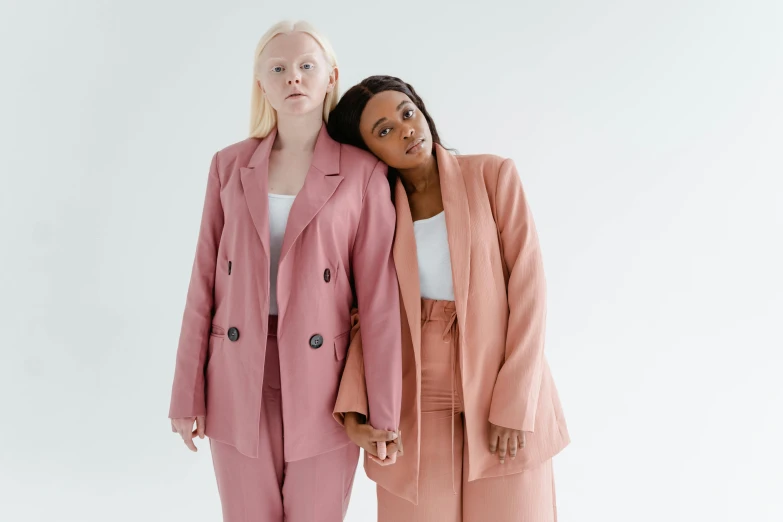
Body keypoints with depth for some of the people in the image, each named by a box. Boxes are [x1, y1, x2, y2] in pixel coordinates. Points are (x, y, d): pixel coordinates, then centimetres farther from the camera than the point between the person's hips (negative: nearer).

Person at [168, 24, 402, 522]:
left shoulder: (364, 172, -5)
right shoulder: (230, 165, 3)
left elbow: (379, 296, -7)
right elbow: (206, 280, 4)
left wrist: (384, 412, -7)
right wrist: (188, 393, 3)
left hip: (323, 380, -2)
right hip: (240, 378, 2)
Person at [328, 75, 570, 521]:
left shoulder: (493, 176, -2)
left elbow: (528, 285, -6)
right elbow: (365, 313, 3)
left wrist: (515, 404, -12)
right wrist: (352, 406, -11)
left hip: (500, 391, -1)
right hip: (414, 403, 2)